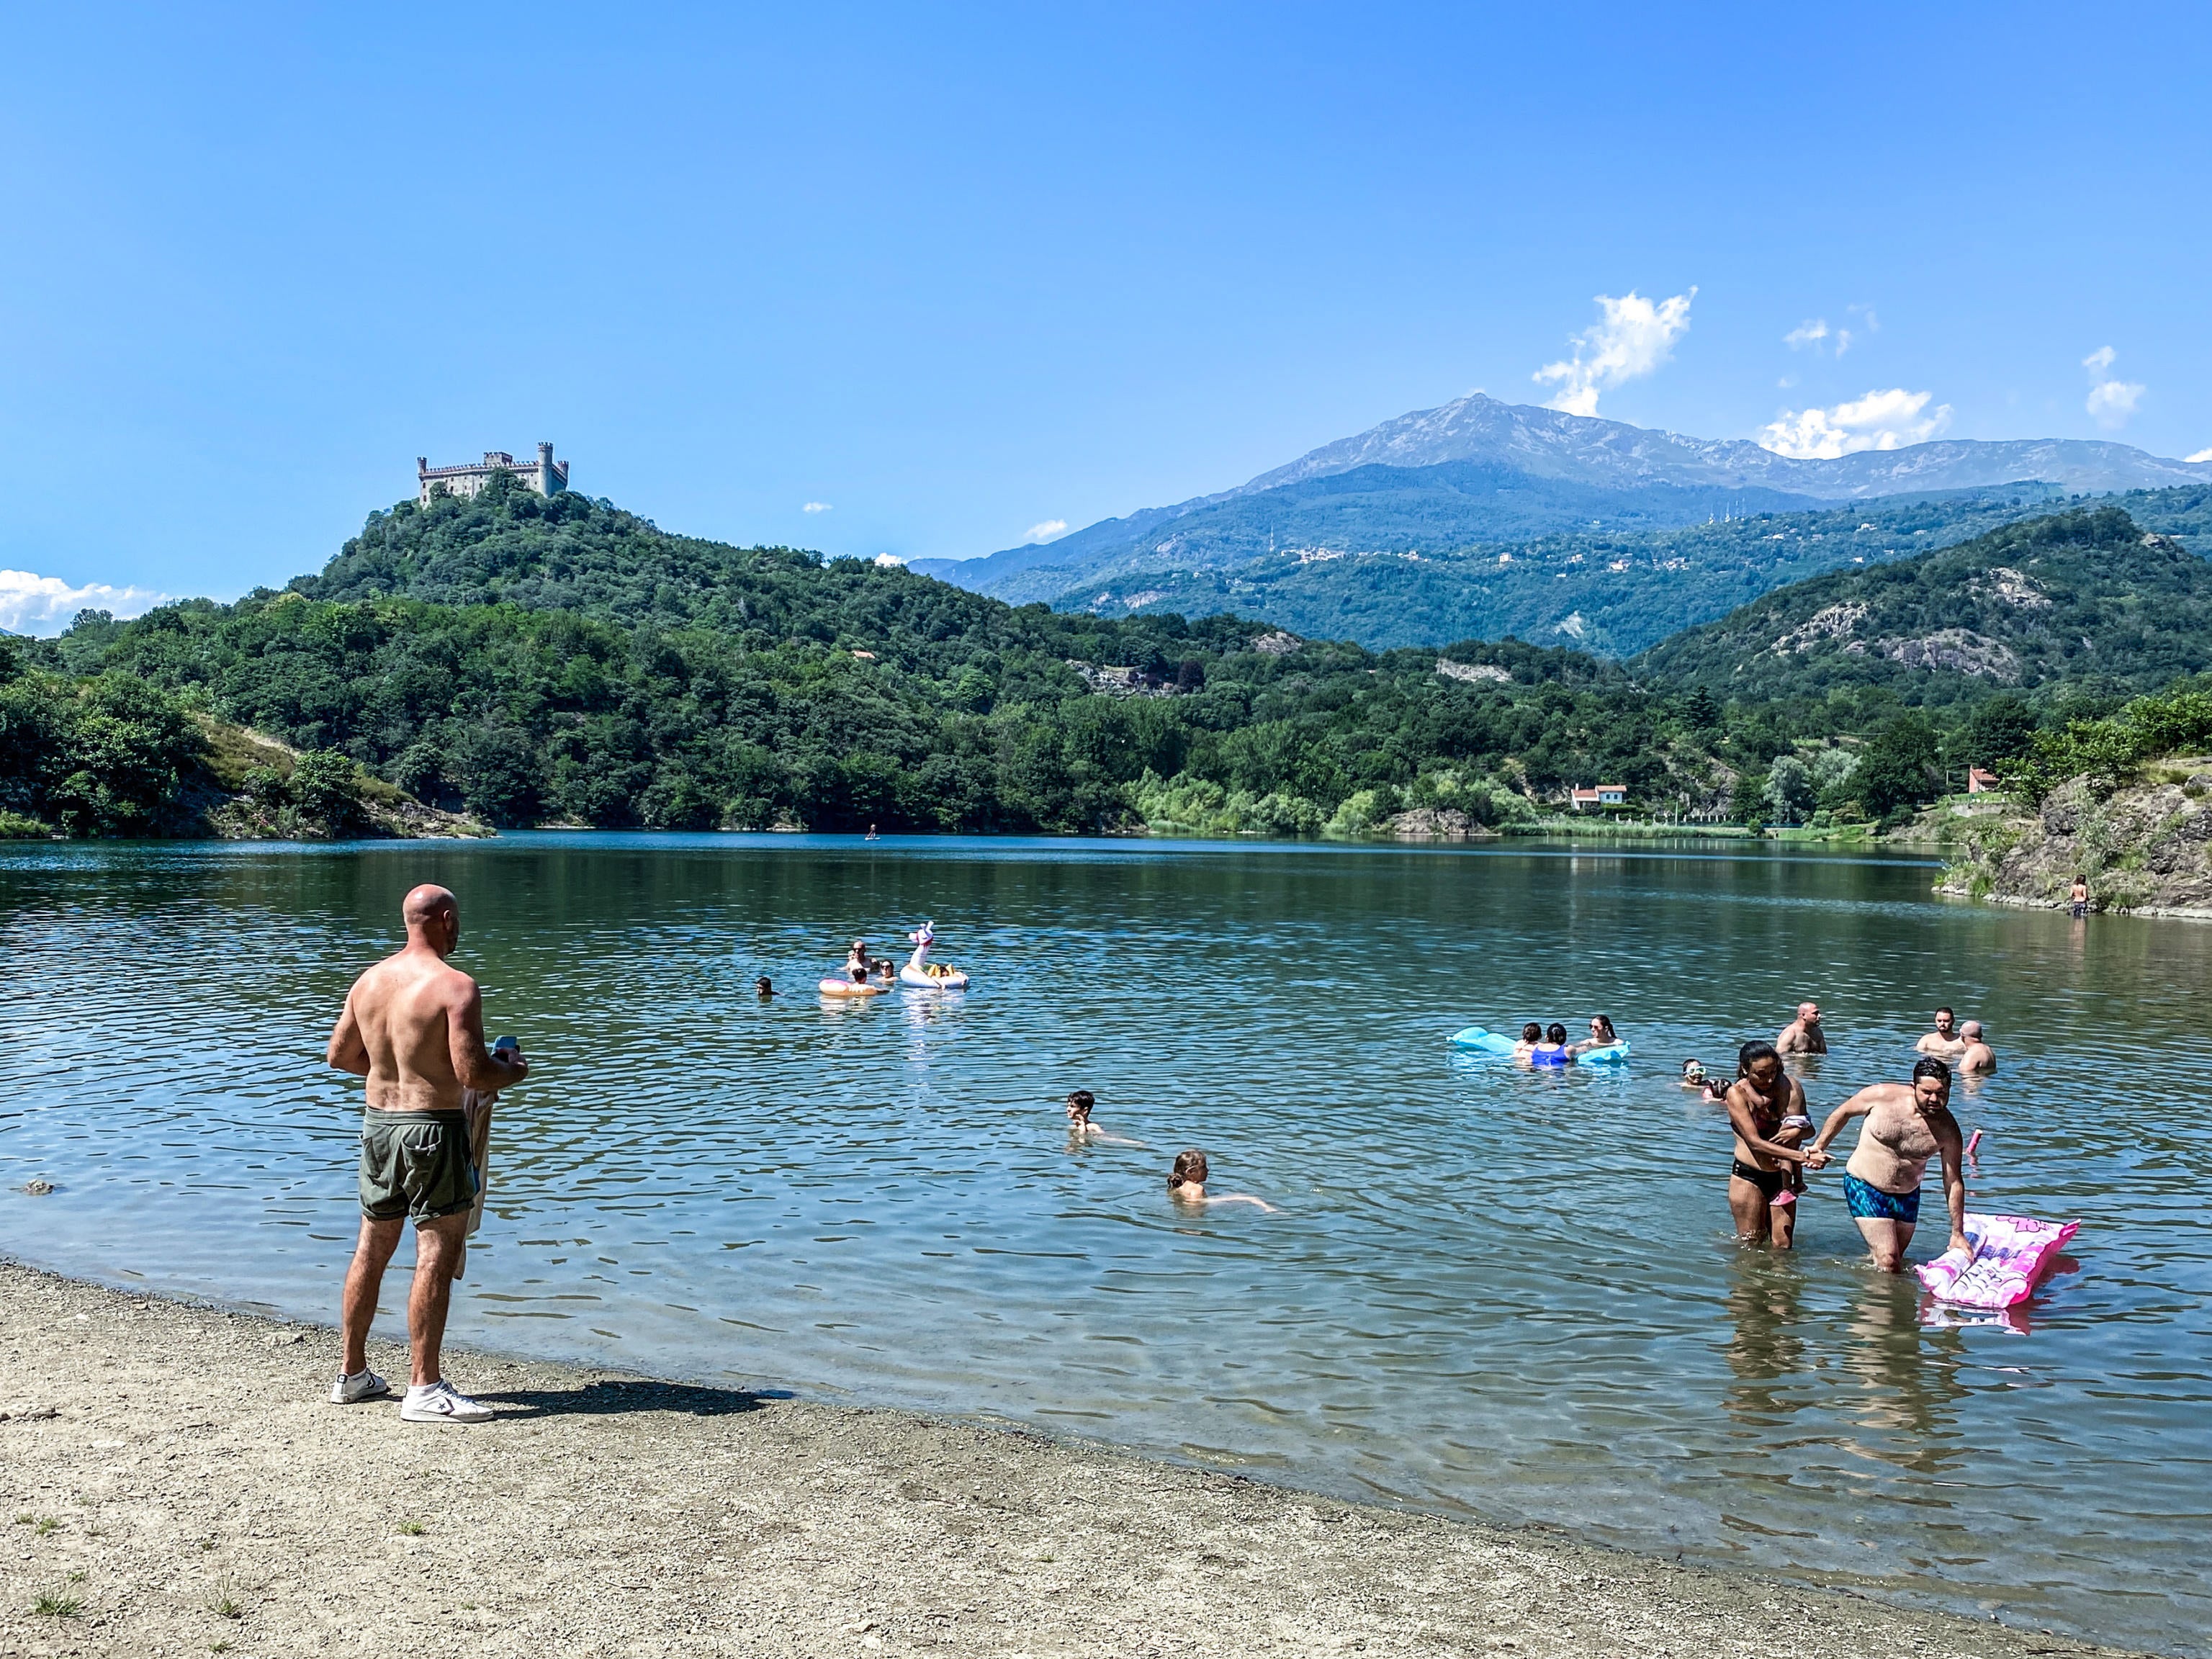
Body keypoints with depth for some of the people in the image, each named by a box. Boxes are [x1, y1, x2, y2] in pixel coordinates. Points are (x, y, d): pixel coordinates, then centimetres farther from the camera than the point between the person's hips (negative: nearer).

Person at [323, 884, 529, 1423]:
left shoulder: (369, 980, 5)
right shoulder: (456, 986, -17)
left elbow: (338, 1054, 14)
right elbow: (472, 1073, -23)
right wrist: (514, 1070, -3)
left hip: (377, 1121, 8)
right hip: (432, 1127, -8)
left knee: (372, 1248, 17)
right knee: (437, 1254, -2)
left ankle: (351, 1373, 28)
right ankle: (424, 1389, 0)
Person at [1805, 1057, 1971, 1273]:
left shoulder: (1948, 1129, -13)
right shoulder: (1882, 1096, -18)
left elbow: (1954, 1182, -6)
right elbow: (1843, 1112, 1)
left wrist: (1957, 1233, -4)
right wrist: (1819, 1146, -1)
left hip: (1907, 1197, 4)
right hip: (1865, 1188, -3)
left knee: (1896, 1260, 13)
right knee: (1887, 1260, -15)